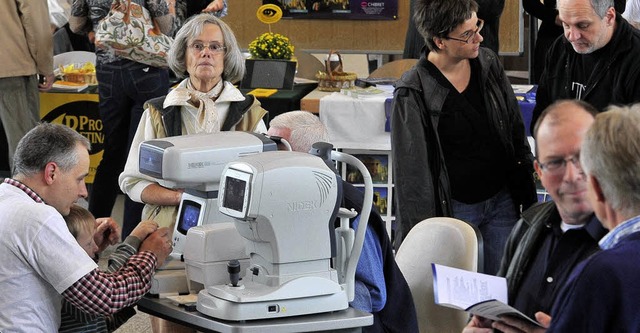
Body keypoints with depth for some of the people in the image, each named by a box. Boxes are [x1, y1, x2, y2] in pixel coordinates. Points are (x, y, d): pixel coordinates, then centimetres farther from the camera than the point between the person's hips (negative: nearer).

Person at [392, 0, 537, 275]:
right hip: (454, 207, -5)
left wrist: (527, 196, 11)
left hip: (502, 199, 5)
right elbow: (411, 171, -12)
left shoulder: (488, 63, 0)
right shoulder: (412, 94, -16)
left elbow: (515, 129, 11)